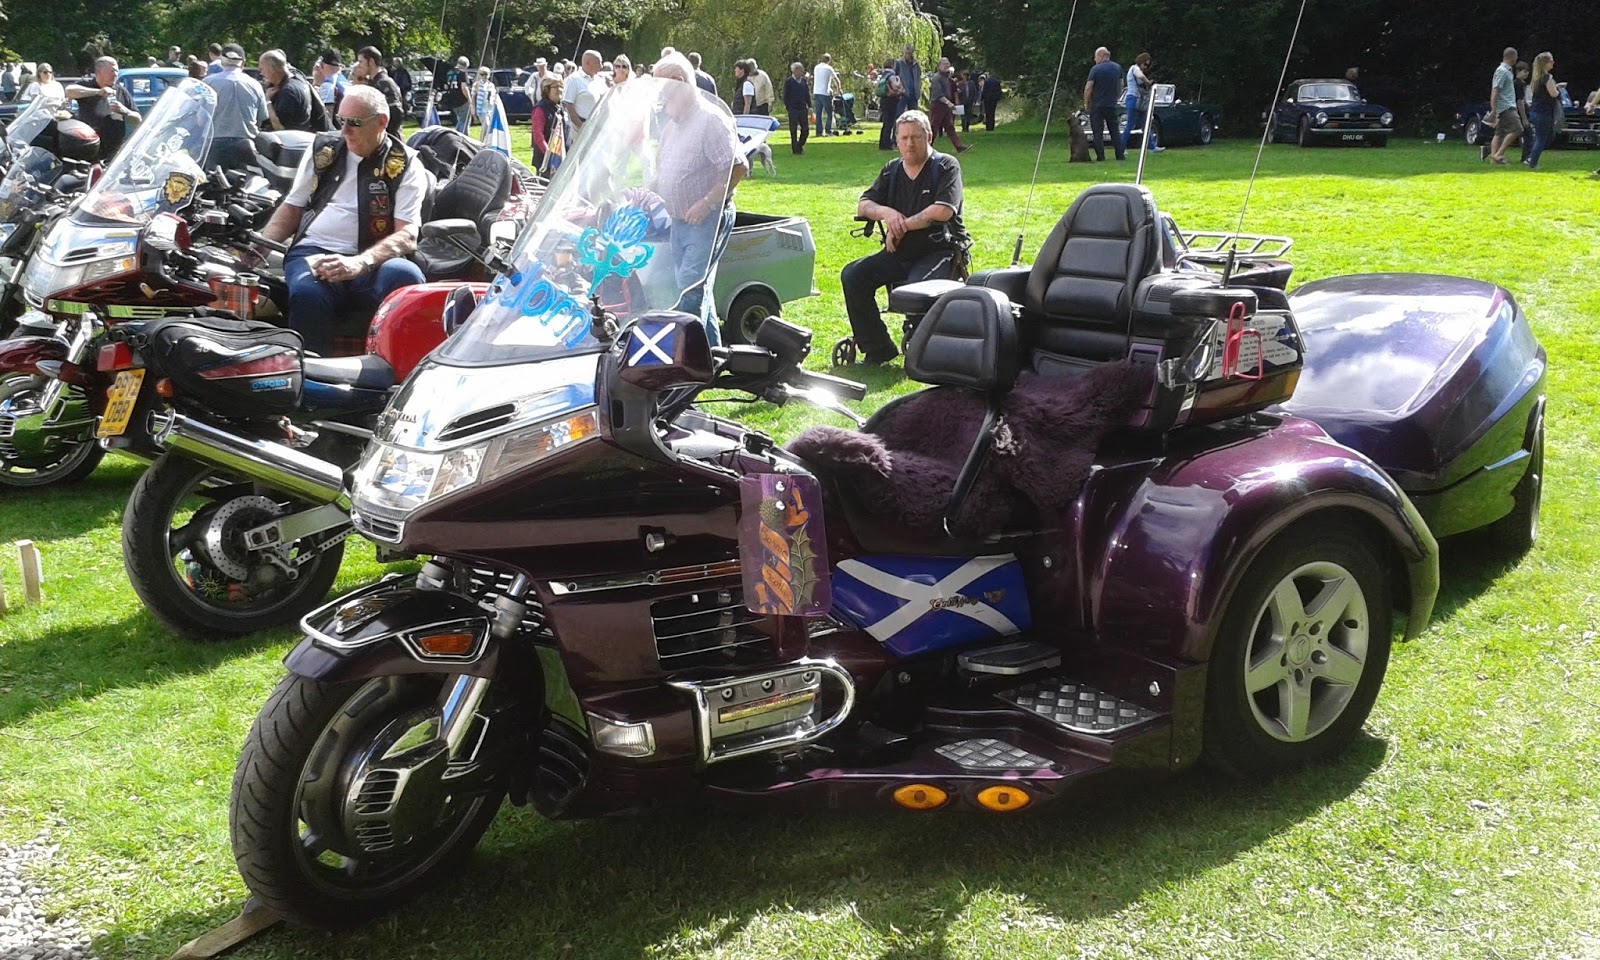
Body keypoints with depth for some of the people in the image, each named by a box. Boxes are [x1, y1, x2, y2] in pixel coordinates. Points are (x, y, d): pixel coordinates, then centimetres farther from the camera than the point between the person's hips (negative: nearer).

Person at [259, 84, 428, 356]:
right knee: (306, 294, -36)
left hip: (371, 261, -1)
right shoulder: (323, 149, 19)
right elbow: (291, 209, 26)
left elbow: (407, 235, -3)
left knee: (406, 277, -38)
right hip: (314, 252, 2)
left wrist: (359, 263, -22)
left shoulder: (406, 165, 8)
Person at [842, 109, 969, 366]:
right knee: (852, 275, -12)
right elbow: (862, 205, 9)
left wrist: (903, 225, -12)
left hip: (938, 250, -6)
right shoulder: (892, 170, 15)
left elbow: (943, 211, -18)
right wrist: (886, 212, -14)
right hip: (899, 253, 7)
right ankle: (878, 349, -6)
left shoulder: (946, 166, -3)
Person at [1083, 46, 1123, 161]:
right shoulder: (1118, 67, 5)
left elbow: (1088, 88, -13)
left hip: (1097, 105, -4)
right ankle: (1120, 155, 9)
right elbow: (1121, 85, 13)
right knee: (1114, 131, 12)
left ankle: (1100, 157, -3)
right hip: (1112, 104, 4)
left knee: (1097, 132, 1)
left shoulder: (1095, 69, -11)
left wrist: (1086, 103, -2)